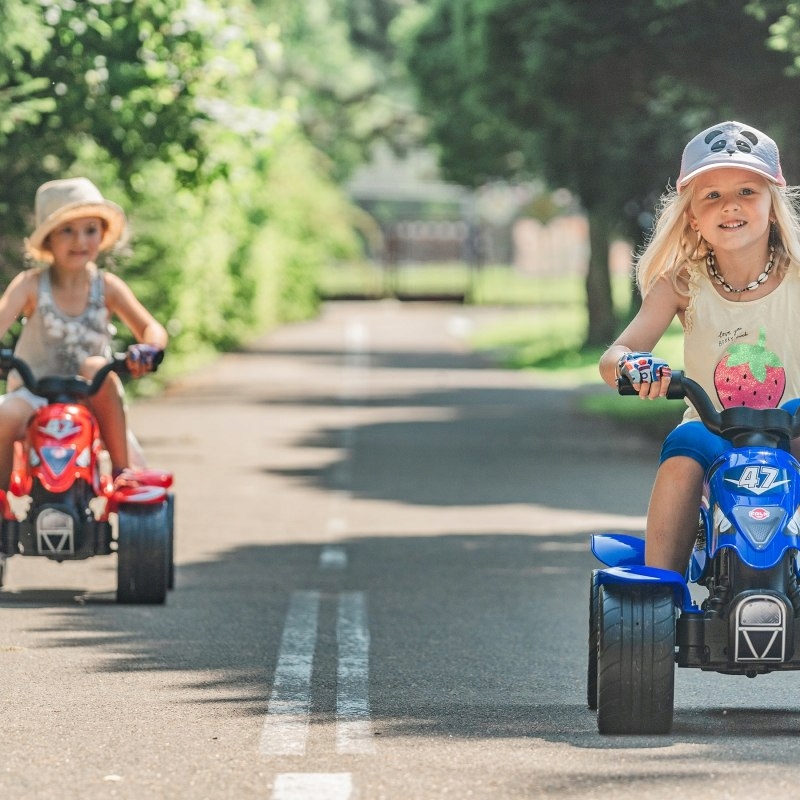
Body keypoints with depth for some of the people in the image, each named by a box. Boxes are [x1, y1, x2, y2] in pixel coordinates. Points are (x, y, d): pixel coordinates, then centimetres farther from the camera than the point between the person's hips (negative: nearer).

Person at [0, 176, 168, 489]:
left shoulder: (108, 287, -3)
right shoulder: (31, 284, -6)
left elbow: (151, 328, -10)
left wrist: (148, 348, -35)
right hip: (34, 391, -1)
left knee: (96, 367, -31)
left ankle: (121, 468, -20)